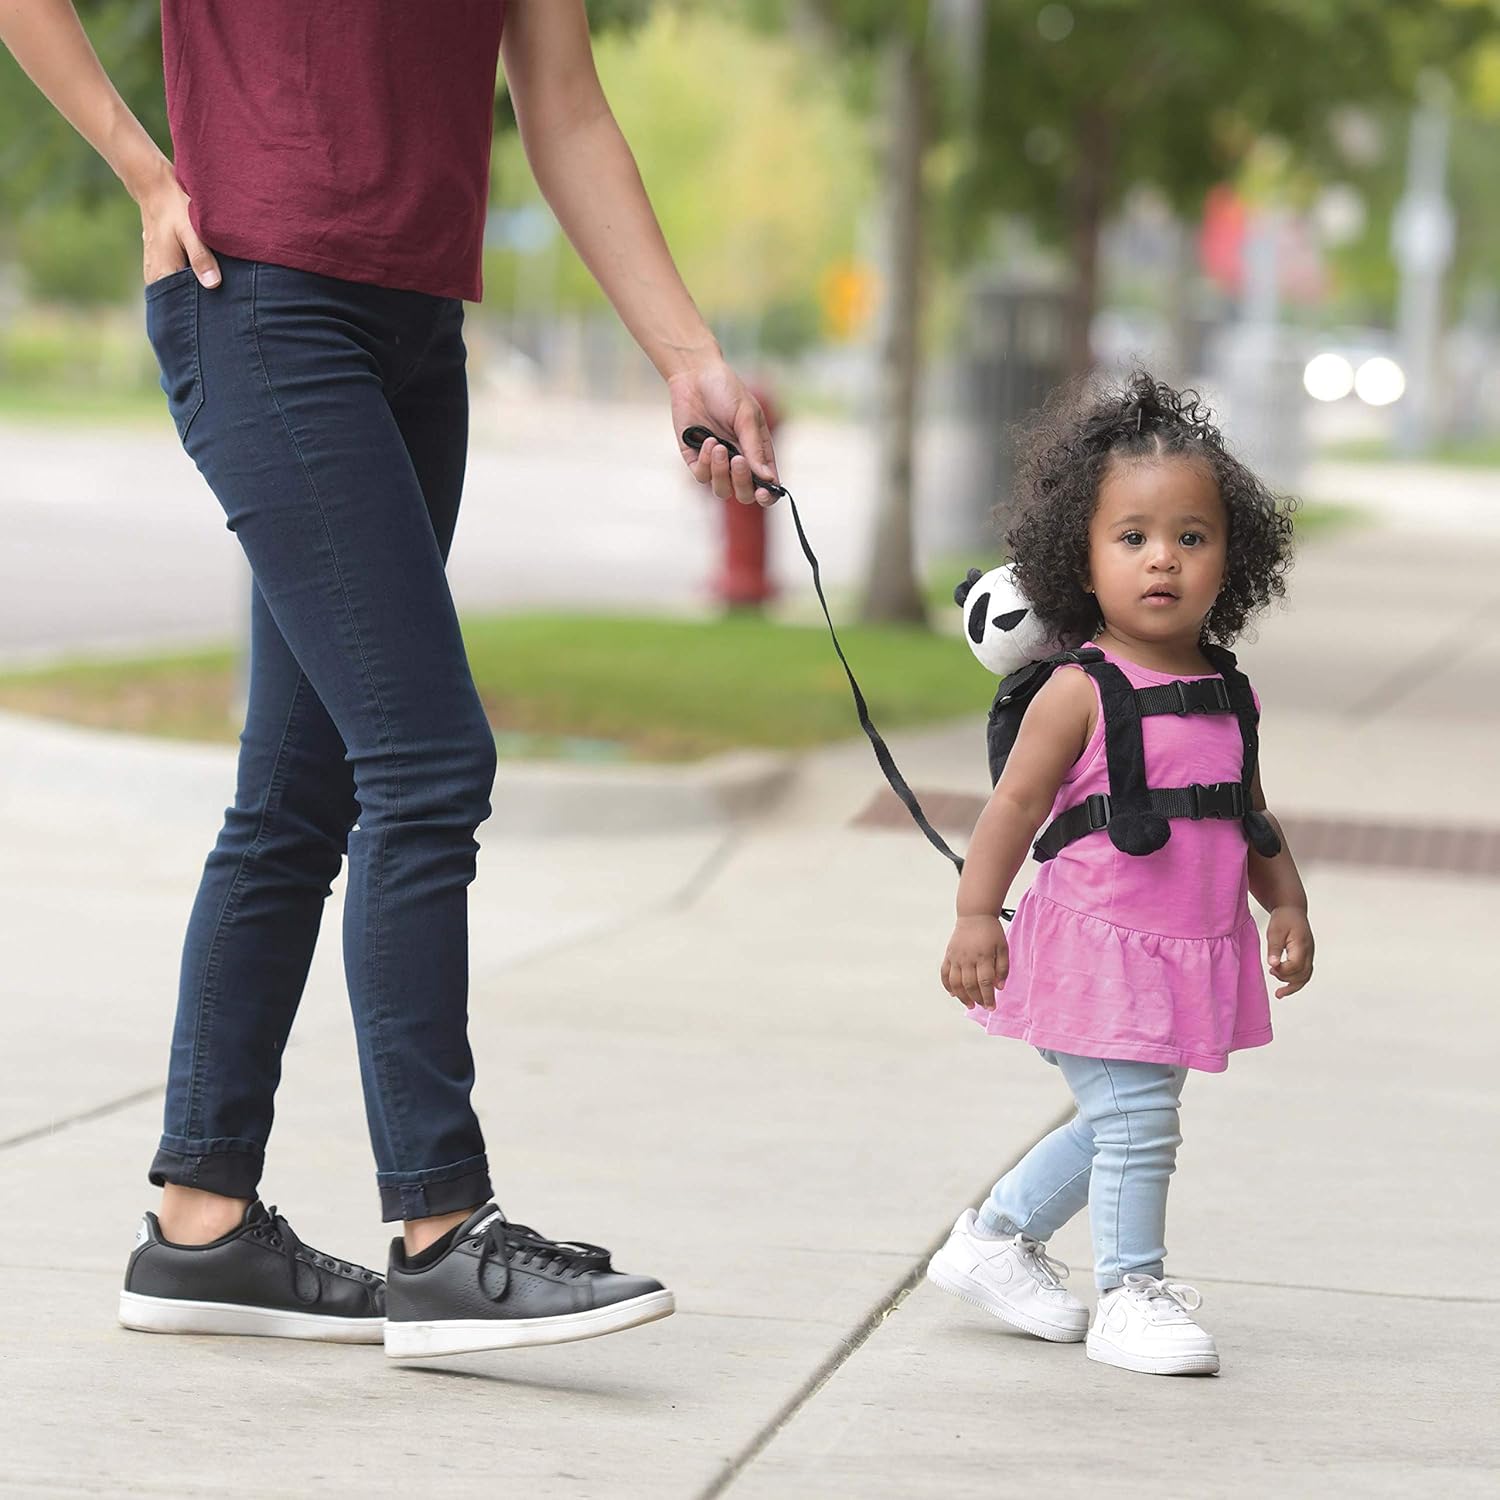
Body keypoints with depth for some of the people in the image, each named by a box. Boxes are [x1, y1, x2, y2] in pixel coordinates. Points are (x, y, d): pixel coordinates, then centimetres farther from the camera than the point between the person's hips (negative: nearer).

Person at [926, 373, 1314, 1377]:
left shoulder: (1230, 698, 8)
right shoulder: (1082, 692, -12)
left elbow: (1250, 816, 17)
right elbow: (1017, 803, -11)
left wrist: (1287, 904, 7)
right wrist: (977, 917, -16)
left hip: (1195, 948, 7)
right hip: (1097, 944, -7)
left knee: (1128, 1123, 17)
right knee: (1133, 1121, -8)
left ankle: (998, 1239, 33)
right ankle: (1132, 1294, 6)